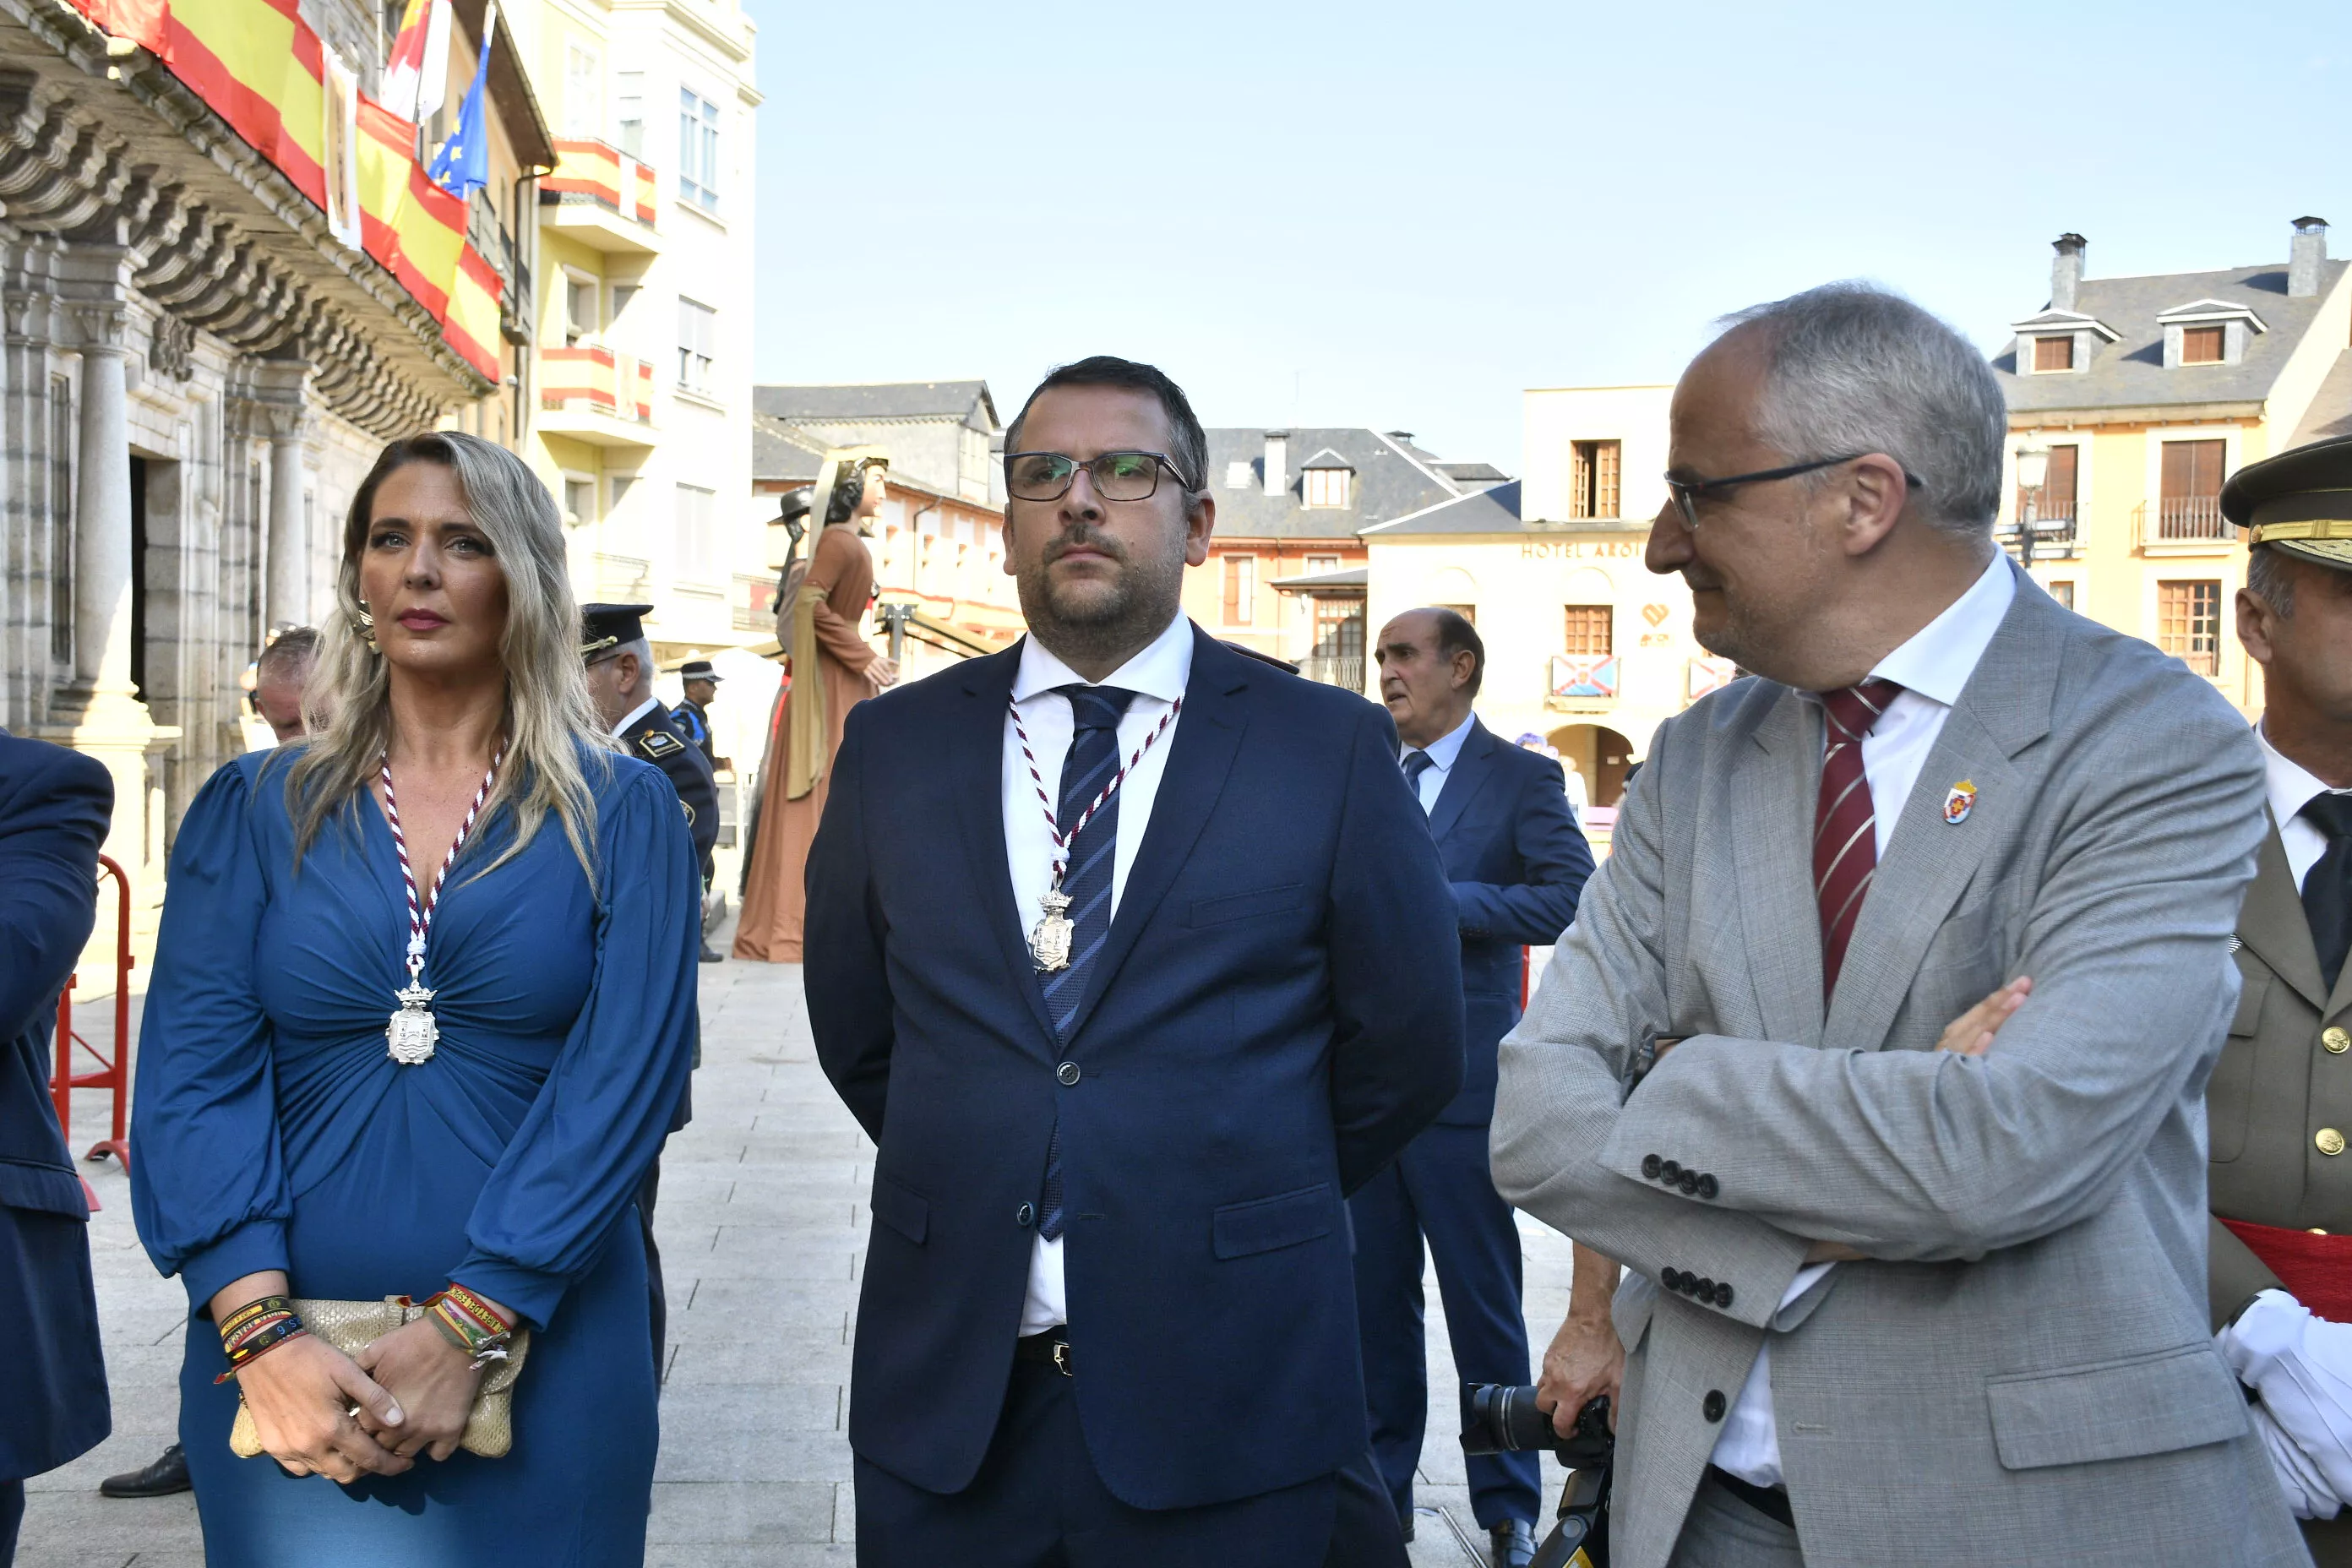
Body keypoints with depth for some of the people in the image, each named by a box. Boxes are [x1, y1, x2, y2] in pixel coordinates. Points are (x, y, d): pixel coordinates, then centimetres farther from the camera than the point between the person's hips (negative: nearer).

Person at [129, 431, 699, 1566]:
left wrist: (466, 1331, -17)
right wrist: (263, 1335, -16)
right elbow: (194, 1075, -3)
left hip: (543, 1360, -1)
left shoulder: (621, 813, 0)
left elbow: (624, 1076, -9)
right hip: (281, 1370, 1)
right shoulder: (252, 810, 4)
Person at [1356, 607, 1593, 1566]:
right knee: (1373, 1299, 12)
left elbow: (1573, 899, -15)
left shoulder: (1521, 778, -2)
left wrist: (1434, 898, -18)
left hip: (1457, 1082, -5)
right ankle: (1381, 1488, 24)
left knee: (1483, 1305, 2)